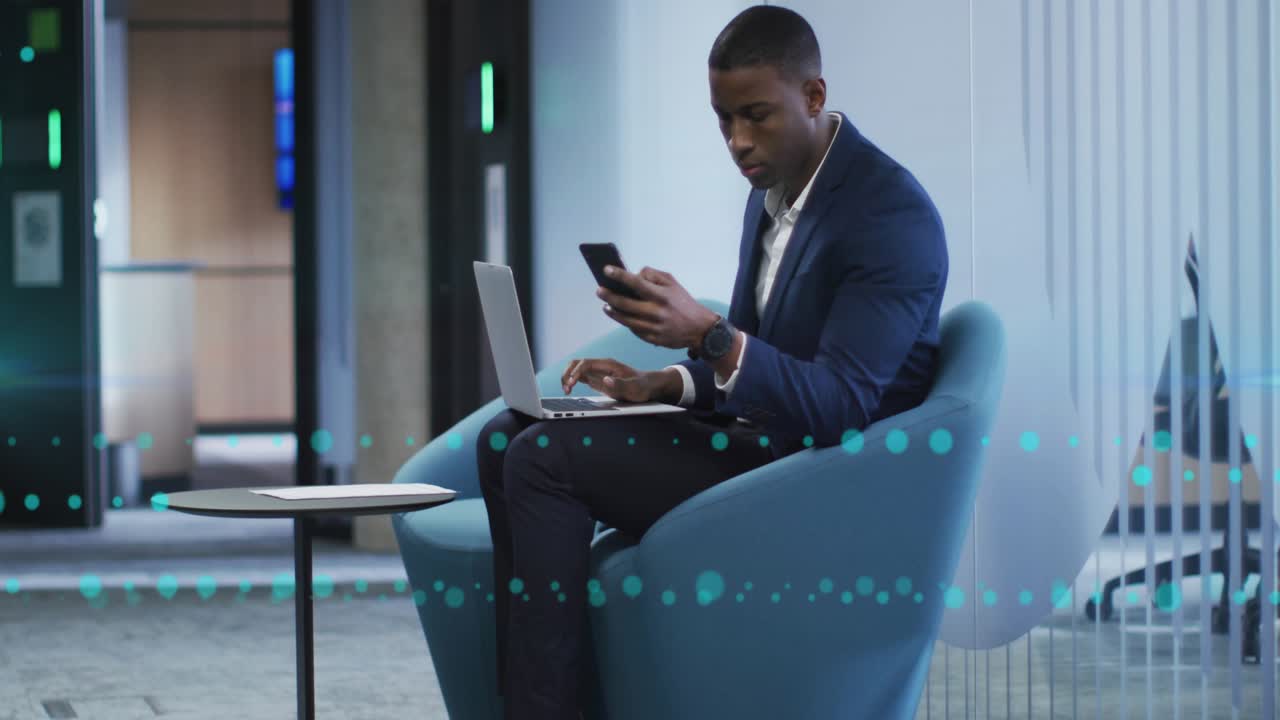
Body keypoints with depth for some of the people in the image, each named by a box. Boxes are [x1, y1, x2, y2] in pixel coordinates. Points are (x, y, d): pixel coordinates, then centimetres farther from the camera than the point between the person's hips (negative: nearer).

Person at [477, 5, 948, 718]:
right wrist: (662, 383, -1)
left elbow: (840, 406, -26)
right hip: (757, 433, 10)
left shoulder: (892, 215, -18)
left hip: (823, 471, -10)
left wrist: (706, 332, -38)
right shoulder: (773, 192, 11)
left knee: (546, 461, -20)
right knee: (506, 438, 1)